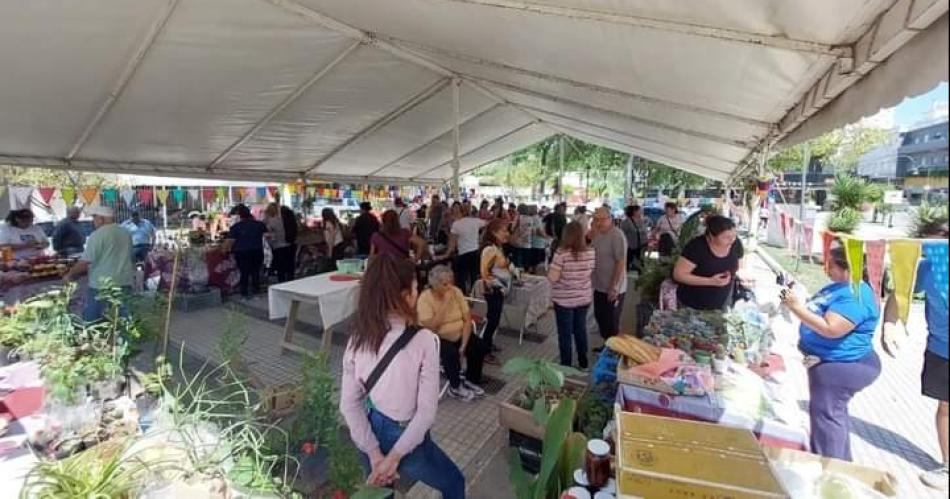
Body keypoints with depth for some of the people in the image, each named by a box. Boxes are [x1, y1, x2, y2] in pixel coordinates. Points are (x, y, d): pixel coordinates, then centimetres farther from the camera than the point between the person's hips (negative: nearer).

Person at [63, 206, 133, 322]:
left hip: (102, 286, -6)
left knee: (91, 320, 8)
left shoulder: (98, 234, -11)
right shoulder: (126, 234, 8)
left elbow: (85, 262, -12)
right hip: (125, 283, 6)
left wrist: (69, 275, 1)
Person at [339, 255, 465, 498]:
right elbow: (427, 411, -23)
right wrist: (395, 456, -13)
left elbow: (349, 404, -7)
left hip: (369, 434, 5)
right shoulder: (424, 340, -25)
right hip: (405, 438, -4)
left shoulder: (357, 339, -10)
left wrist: (375, 453, -5)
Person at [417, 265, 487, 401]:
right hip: (436, 338, -4)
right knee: (451, 352, -32)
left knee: (479, 346, -16)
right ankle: (455, 388, -5)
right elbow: (431, 326, -28)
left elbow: (467, 319, -7)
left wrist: (463, 345, -17)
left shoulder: (456, 292, -6)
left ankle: (470, 381, 8)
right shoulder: (425, 298, -19)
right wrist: (445, 303, -28)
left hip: (458, 335, 5)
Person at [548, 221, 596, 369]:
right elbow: (589, 273, 9)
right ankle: (583, 363, 32)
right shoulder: (590, 253, -5)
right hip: (584, 298, 5)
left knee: (565, 333, 8)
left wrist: (551, 269, -1)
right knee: (581, 330, 19)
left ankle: (566, 365, 19)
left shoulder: (561, 253, -21)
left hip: (564, 300, -4)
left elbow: (552, 278, -20)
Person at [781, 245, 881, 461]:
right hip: (834, 362, 11)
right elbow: (817, 314, 18)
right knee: (833, 413, 22)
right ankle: (840, 462, 39)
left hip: (841, 365, -11)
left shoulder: (856, 296, -23)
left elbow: (831, 329, -31)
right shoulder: (839, 287, 9)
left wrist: (797, 308, -28)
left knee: (826, 414, -1)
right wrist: (795, 303, 1)